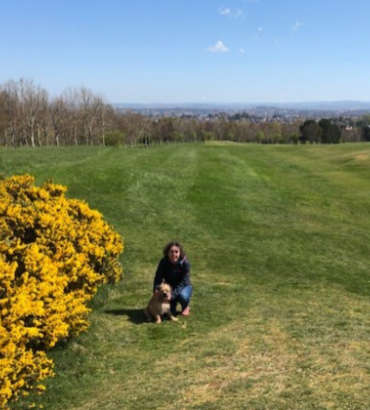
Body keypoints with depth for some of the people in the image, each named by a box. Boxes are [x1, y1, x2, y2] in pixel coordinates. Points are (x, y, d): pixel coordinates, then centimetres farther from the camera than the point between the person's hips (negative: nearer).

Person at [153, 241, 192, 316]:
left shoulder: (185, 263, -24)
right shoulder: (163, 262, -17)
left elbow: (183, 282, -25)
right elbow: (158, 278, -18)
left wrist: (172, 295, -35)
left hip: (184, 287, -1)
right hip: (170, 287, 2)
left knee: (183, 296, -36)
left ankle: (186, 307, 0)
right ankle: (174, 302, 20)